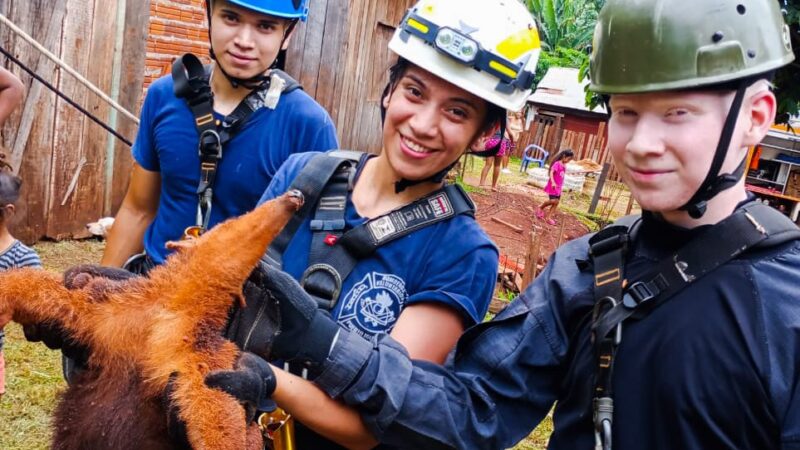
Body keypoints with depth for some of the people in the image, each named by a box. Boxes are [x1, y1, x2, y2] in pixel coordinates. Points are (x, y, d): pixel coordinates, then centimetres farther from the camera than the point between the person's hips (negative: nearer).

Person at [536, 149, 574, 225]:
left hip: (558, 187, 8)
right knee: (553, 201, -15)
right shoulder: (557, 164, -14)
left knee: (556, 202, 3)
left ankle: (548, 217, 8)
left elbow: (562, 177, 14)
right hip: (553, 186, -8)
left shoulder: (564, 166, 10)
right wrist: (553, 182, -35)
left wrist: (561, 186, 14)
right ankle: (540, 207, 11)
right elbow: (551, 172, -25)